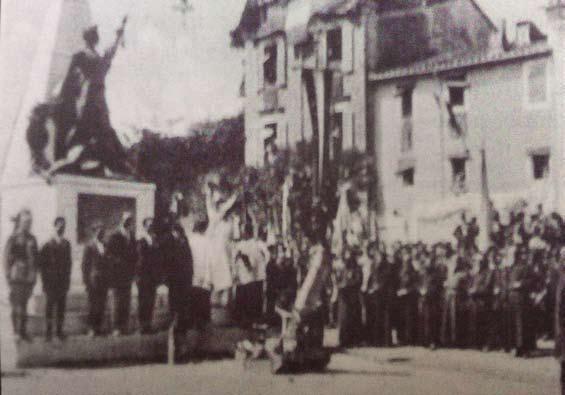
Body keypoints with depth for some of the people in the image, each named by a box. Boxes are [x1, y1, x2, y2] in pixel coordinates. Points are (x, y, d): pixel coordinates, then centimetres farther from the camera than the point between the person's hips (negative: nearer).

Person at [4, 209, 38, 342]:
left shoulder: (32, 239, 10)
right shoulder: (13, 239, -5)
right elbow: (7, 259, -4)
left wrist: (34, 276, 11)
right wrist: (8, 277, -8)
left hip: (29, 278, 4)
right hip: (17, 278, -4)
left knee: (24, 305, 9)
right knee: (17, 305, -4)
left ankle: (23, 332, 14)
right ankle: (17, 332, 2)